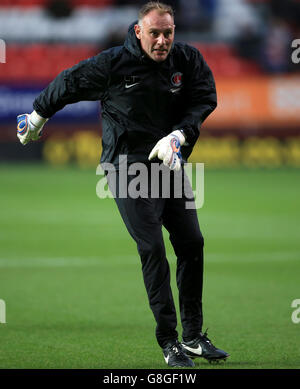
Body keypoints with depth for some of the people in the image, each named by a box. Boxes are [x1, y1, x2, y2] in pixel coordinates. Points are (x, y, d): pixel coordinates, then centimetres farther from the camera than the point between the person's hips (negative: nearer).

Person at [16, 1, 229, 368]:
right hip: (127, 163, -5)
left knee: (192, 243, 1)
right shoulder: (113, 63, -10)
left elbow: (204, 99, -1)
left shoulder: (188, 60, 0)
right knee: (152, 248, -13)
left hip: (169, 160, 5)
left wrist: (178, 135, -17)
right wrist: (38, 115, 18)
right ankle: (169, 341, -10)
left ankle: (193, 336, 12)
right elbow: (68, 83, 4)